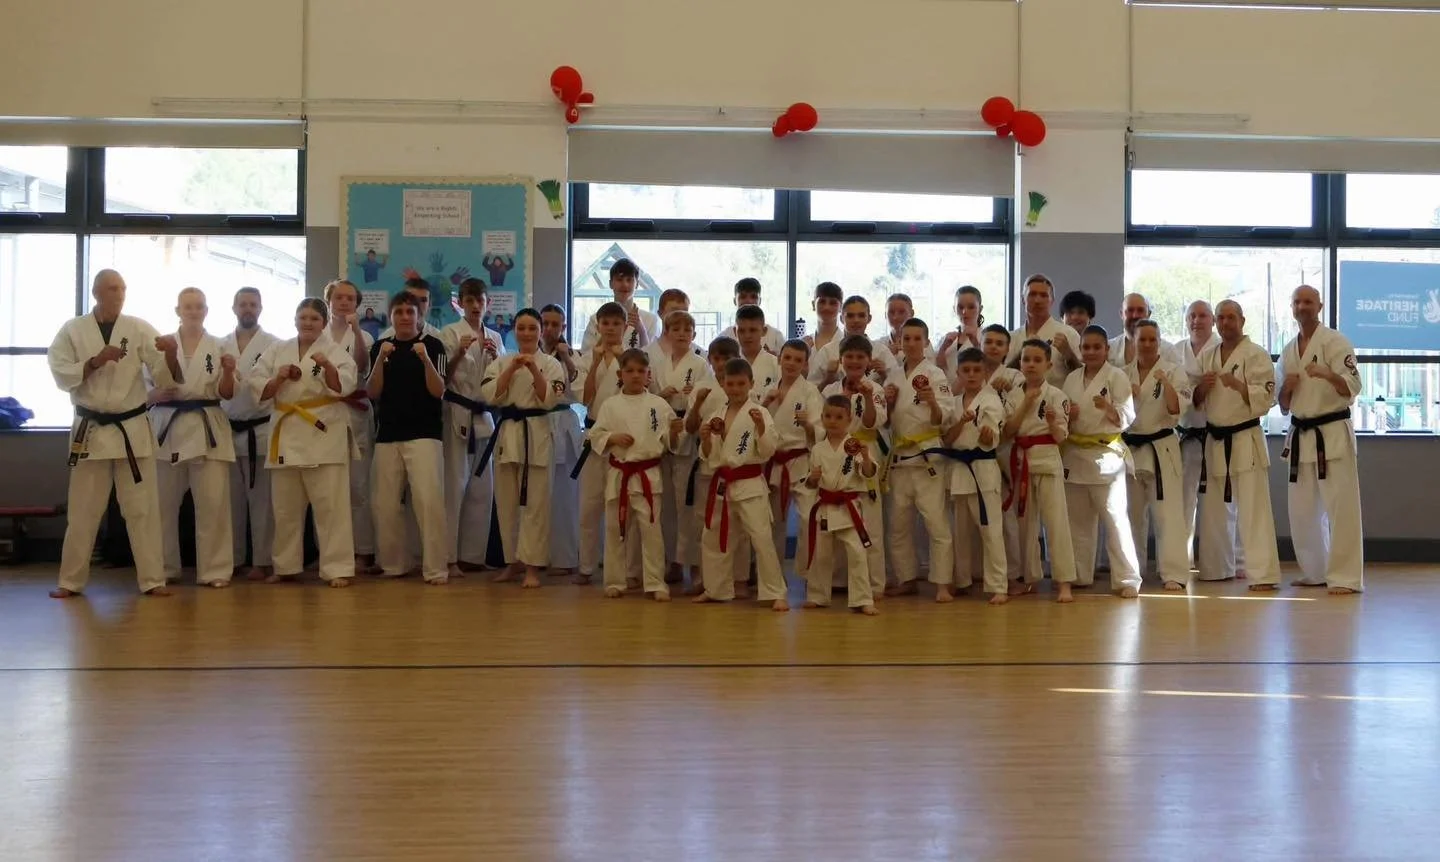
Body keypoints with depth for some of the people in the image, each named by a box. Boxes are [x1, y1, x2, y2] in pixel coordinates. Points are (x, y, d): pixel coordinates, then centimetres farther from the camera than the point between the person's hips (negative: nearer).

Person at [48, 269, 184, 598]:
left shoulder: (139, 329, -2)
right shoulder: (72, 330, 0)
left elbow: (166, 378, -9)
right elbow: (61, 375, -6)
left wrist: (171, 356, -29)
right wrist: (94, 362, -20)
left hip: (133, 429, 0)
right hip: (90, 430, 0)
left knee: (142, 508, 3)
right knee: (82, 511, 9)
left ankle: (152, 579, 9)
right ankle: (71, 580, 21)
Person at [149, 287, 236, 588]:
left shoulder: (219, 347, 7)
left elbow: (225, 393, 3)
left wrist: (229, 371, -16)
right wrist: (157, 394, -12)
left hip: (207, 429, -1)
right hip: (167, 427, 1)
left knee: (213, 503, -5)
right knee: (163, 504, 5)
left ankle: (215, 569, 1)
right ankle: (164, 569, 18)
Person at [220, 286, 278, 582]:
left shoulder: (273, 345, -1)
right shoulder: (220, 346, 11)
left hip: (261, 431, -3)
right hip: (228, 431, 4)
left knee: (261, 499, -1)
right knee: (231, 499, 8)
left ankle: (262, 561, 6)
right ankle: (231, 560, 17)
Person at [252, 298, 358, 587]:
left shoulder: (335, 350, 1)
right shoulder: (277, 350, 11)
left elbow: (342, 386, -13)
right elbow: (258, 389, 7)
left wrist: (327, 367, -30)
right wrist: (279, 379, -11)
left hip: (325, 435, -4)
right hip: (286, 433, 4)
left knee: (331, 505, -6)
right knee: (285, 507, 12)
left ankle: (337, 568, -2)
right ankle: (286, 567, 24)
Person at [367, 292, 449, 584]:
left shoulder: (433, 345, 0)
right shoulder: (380, 347, 10)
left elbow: (438, 391, -8)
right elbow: (372, 393, 2)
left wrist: (425, 359, -22)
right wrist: (381, 359, -12)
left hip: (424, 433, -4)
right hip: (388, 434, 4)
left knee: (429, 500, -14)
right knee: (386, 504, 7)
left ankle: (436, 569, -10)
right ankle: (393, 565, 21)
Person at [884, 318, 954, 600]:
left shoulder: (935, 374, -4)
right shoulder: (894, 377, 11)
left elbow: (942, 420, -9)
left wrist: (932, 402, -28)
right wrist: (888, 402, -3)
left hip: (928, 457, -5)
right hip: (899, 458, 6)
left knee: (936, 522, -8)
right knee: (898, 523, 11)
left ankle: (942, 585, -2)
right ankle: (906, 580, 22)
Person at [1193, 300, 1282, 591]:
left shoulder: (1257, 355, -6)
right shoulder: (1206, 356, 11)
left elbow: (1265, 398, -13)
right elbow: (1194, 401, 12)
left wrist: (1236, 384, -27)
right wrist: (1202, 387, -9)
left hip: (1245, 439, -6)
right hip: (1214, 440, 6)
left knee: (1254, 509, -9)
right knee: (1212, 510, 12)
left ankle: (1264, 574, -10)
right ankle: (1212, 570, 24)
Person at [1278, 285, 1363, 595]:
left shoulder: (1335, 342, -5)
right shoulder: (1288, 352, 13)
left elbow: (1352, 388, -15)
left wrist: (1327, 374, -34)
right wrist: (1287, 389, -5)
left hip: (1332, 433, -6)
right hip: (1301, 436, 7)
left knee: (1340, 506, -8)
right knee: (1302, 510, 10)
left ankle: (1345, 576, -4)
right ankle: (1314, 572, 22)